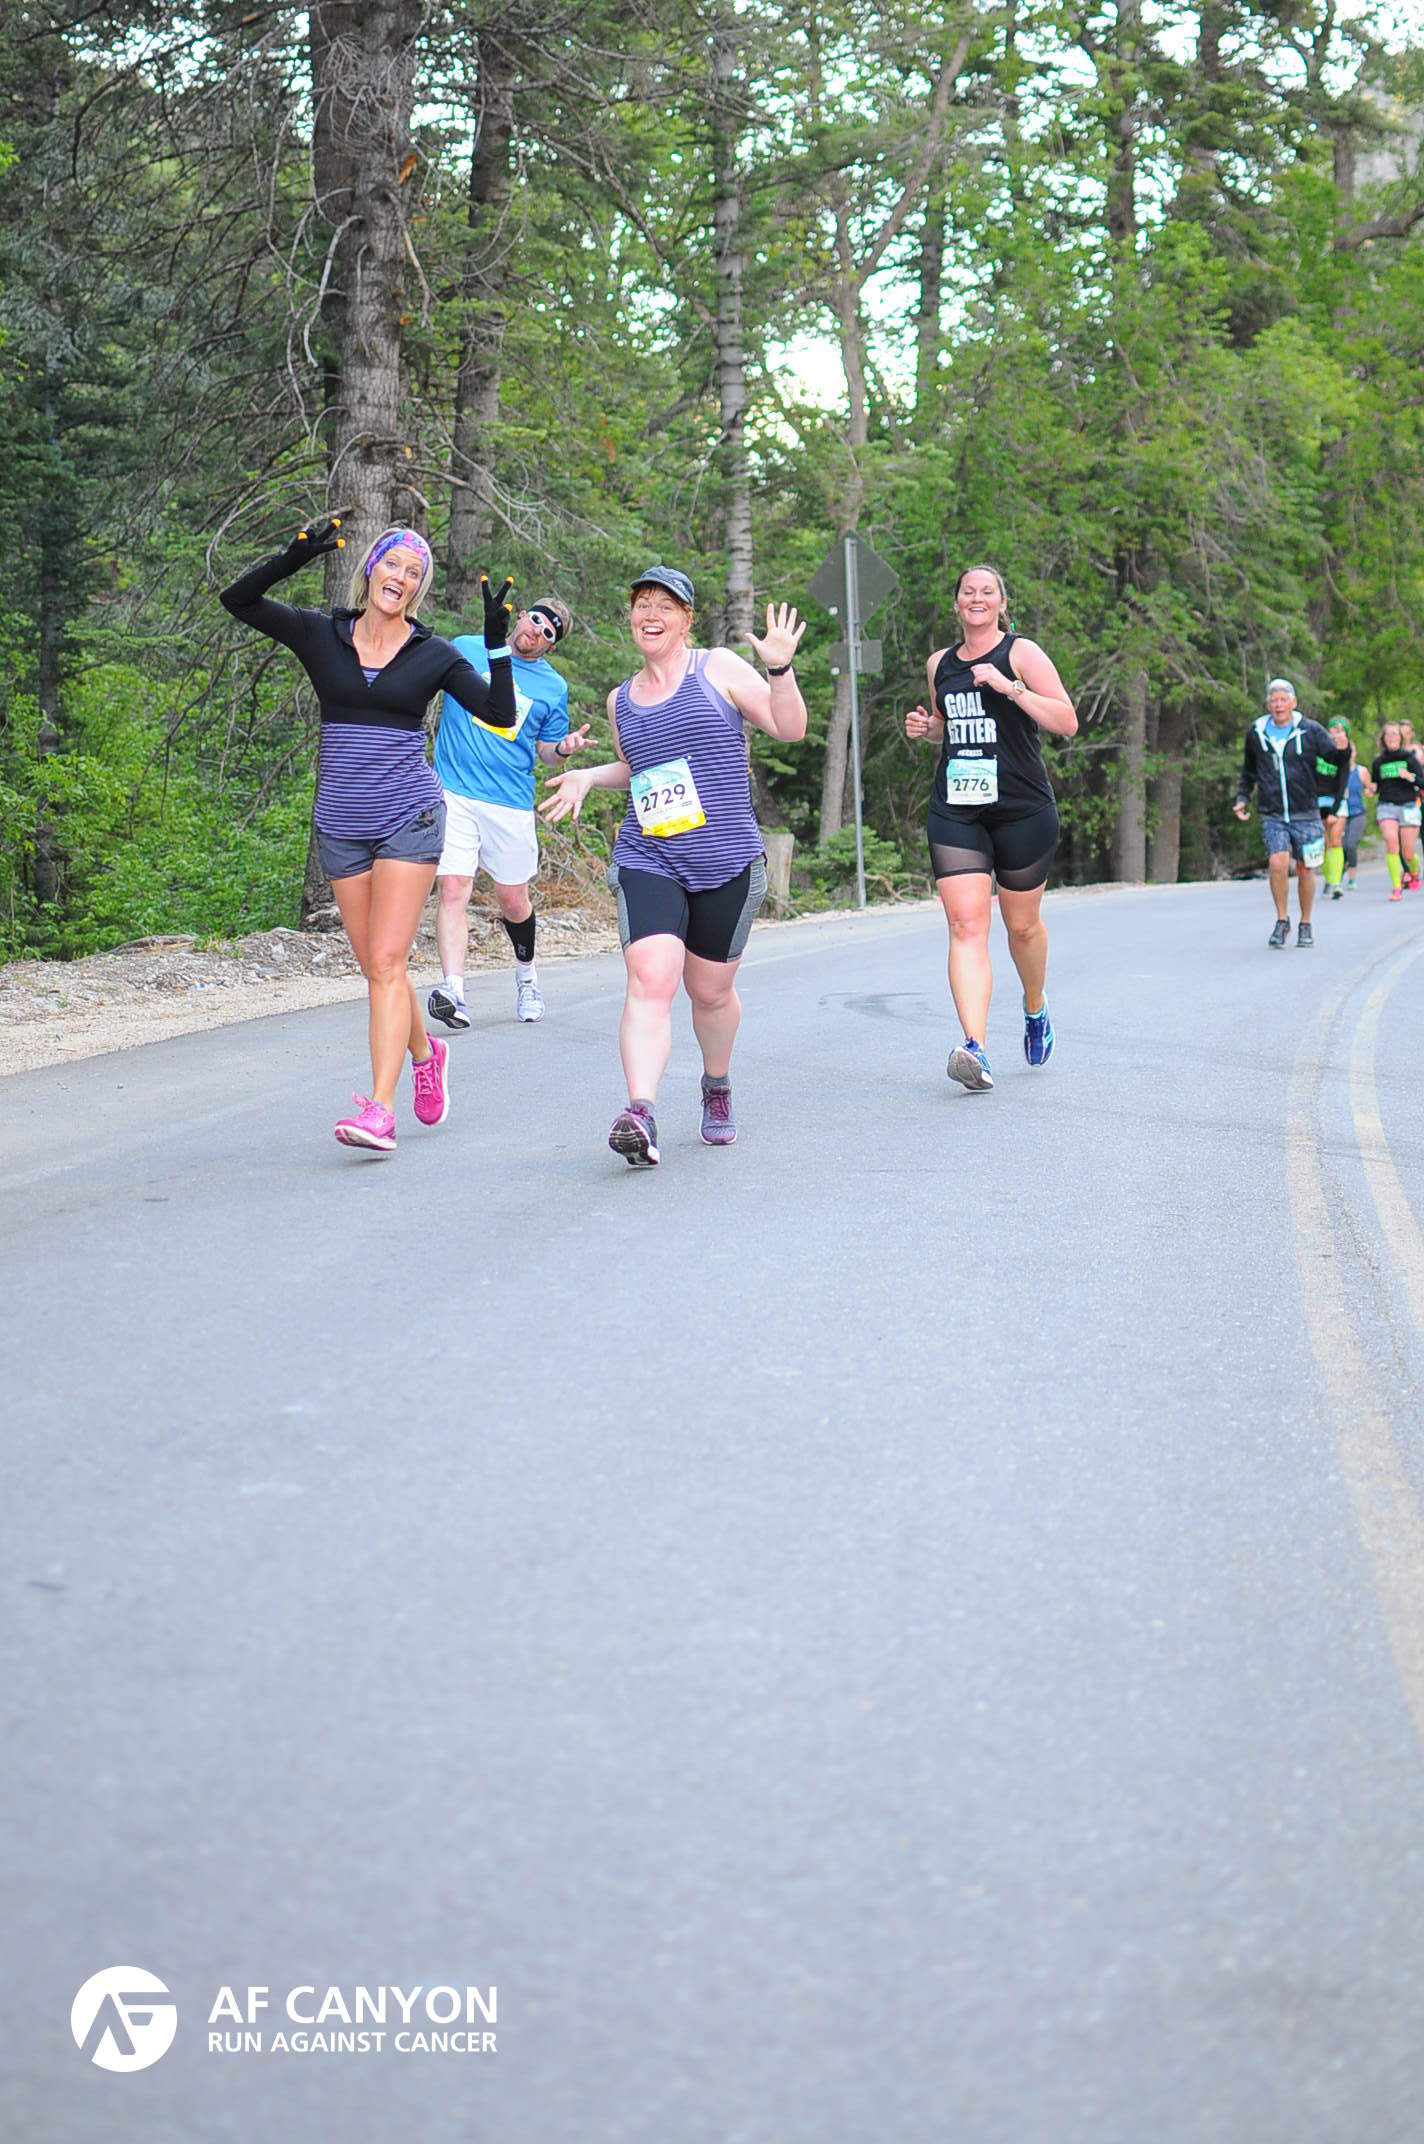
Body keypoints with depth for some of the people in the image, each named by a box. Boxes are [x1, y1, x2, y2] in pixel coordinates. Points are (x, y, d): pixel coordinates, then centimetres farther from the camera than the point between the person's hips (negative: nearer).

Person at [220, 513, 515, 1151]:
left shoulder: (432, 655, 1)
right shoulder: (322, 635, 4)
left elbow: (501, 715, -5)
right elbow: (236, 600, -3)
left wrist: (498, 645, -17)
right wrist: (292, 559, -17)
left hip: (410, 820, -3)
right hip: (341, 827, 3)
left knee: (386, 962, -13)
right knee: (376, 966, 11)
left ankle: (379, 1110, -18)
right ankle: (425, 1053, 39)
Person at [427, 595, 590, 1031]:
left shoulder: (554, 687, 9)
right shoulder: (465, 649, 5)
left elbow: (547, 753, 15)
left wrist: (563, 749, -7)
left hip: (510, 804, 2)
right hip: (452, 794, -1)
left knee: (513, 900, 8)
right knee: (453, 889, -16)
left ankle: (527, 976, 35)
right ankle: (453, 991, -25)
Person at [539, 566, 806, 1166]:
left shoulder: (718, 668, 2)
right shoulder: (621, 699, 14)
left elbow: (789, 729, 0)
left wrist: (780, 669, -15)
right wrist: (587, 776, 15)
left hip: (727, 863, -2)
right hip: (646, 862, 2)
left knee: (710, 990, 11)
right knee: (650, 980, -19)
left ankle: (717, 1086, 41)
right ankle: (640, 1114, -31)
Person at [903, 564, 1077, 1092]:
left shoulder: (1022, 653, -2)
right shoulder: (939, 663, 13)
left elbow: (1067, 723, -10)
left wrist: (1011, 687, -20)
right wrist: (925, 728, 7)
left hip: (1023, 809, -3)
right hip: (955, 811, 3)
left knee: (1022, 925, 10)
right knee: (966, 926, -13)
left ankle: (1036, 1009, 42)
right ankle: (974, 1048, -25)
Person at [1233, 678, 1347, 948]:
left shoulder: (1311, 731, -5)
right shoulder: (1256, 733, 3)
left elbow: (1339, 760, -1)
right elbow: (1249, 771, 20)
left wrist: (1335, 802, -8)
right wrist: (1242, 798, 8)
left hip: (1305, 814, 0)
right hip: (1272, 815, 1)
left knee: (1305, 870, 6)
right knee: (1278, 863, -18)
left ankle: (1306, 925, 25)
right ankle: (1282, 921, -3)